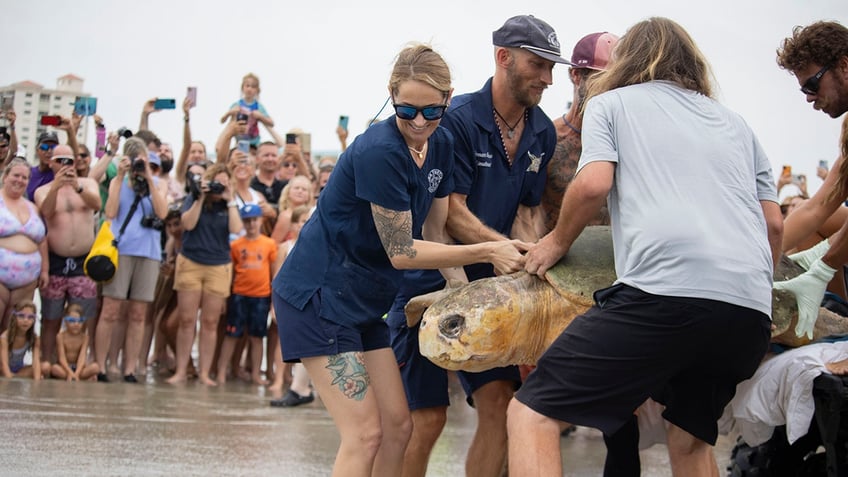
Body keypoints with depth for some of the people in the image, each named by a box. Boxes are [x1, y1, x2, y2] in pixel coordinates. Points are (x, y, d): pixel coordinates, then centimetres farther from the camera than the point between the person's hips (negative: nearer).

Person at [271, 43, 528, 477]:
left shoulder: (440, 144, 2)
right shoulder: (379, 152, -24)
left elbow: (440, 228, 7)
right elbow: (401, 252, -20)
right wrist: (487, 252, -21)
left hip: (363, 301, 9)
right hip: (317, 294, -9)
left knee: (397, 425, 9)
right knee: (365, 433, -12)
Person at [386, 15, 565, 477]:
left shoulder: (543, 133, 3)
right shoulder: (459, 118, -17)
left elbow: (524, 213, 5)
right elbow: (453, 214, -20)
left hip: (490, 284, 6)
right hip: (432, 279, -6)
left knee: (500, 404, -1)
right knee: (426, 418, -3)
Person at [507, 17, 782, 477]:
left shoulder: (610, 103, 17)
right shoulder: (733, 123, 30)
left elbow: (593, 184, 0)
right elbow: (773, 224, 25)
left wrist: (557, 240, 17)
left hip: (663, 289, -6)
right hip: (750, 314, 6)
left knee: (531, 413, -3)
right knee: (691, 437, 27)